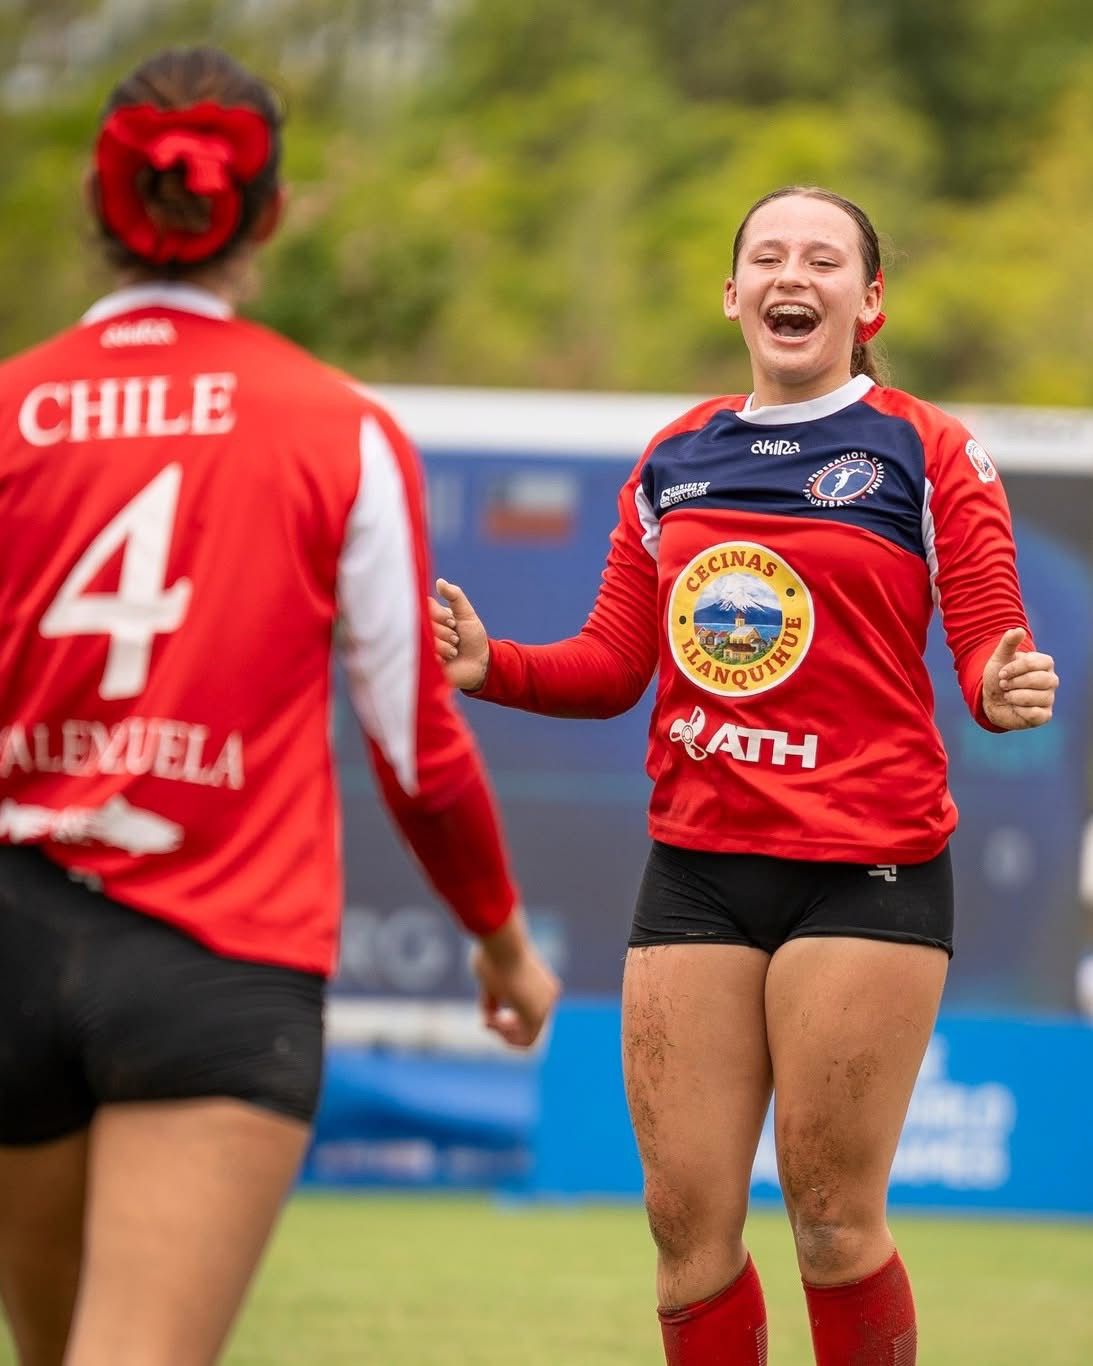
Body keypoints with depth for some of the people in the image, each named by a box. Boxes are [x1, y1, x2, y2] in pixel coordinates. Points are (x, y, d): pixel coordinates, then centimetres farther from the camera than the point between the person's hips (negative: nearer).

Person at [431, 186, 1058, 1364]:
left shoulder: (926, 452, 1)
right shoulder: (674, 459, 12)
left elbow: (991, 648, -4)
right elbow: (613, 666, 15)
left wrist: (1008, 688, -28)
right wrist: (489, 665, -3)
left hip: (864, 870, -4)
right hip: (695, 868, 4)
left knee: (833, 1222, -1)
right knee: (687, 1222, 3)